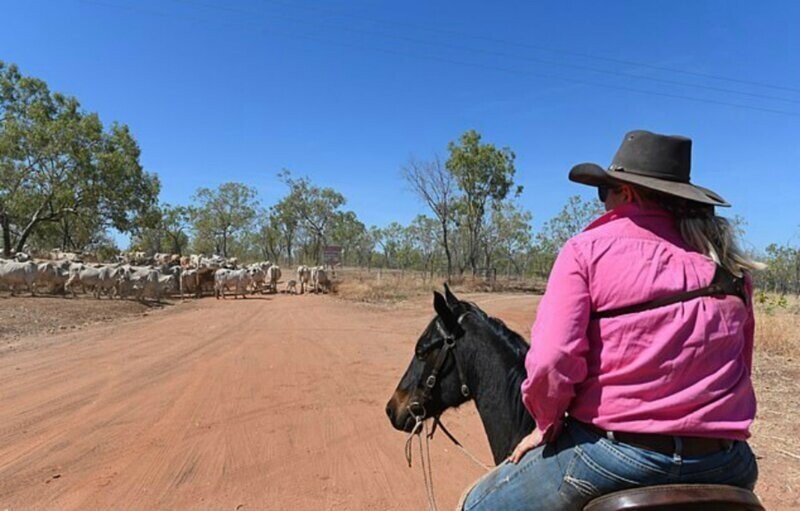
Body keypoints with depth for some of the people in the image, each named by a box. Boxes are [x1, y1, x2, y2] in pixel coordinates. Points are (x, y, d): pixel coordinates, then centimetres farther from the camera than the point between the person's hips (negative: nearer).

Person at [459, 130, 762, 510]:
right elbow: (740, 368, 14)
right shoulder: (727, 262, 9)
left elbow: (550, 361, -18)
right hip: (723, 463, 6)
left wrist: (548, 425, 0)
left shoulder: (589, 247, -7)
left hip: (612, 451, -5)